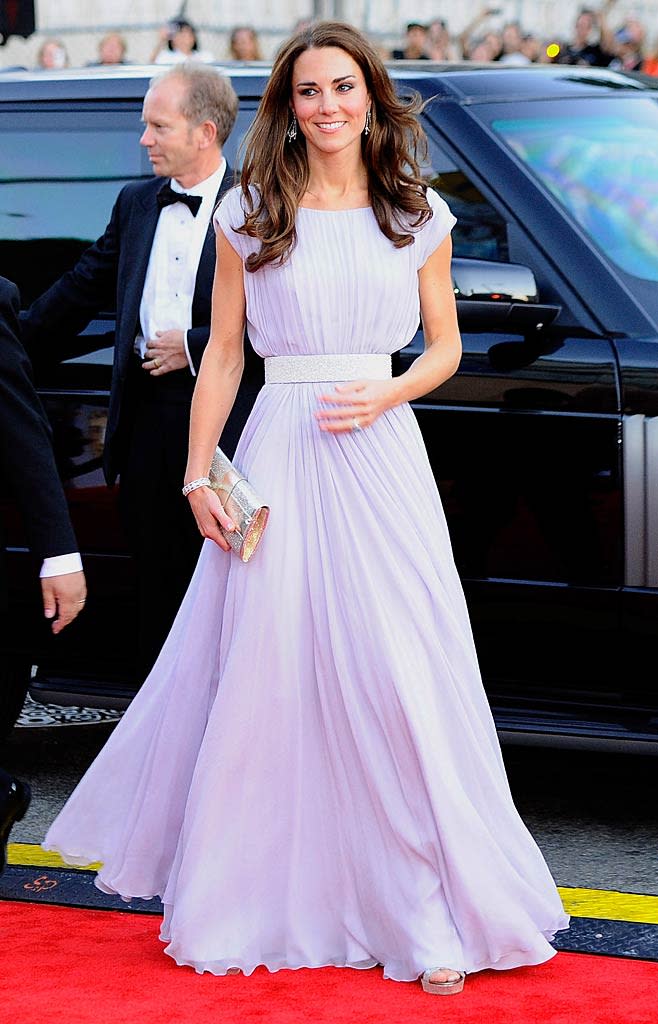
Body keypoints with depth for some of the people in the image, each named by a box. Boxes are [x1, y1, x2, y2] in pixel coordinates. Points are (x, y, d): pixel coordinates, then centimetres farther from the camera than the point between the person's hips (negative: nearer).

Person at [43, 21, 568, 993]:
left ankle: (427, 910, 6)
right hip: (279, 456, 0)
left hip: (381, 452, 1)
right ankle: (249, 897, 19)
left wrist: (383, 395, -8)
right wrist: (198, 474, 0)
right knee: (265, 668, 2)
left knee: (401, 672, -3)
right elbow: (222, 353, 7)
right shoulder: (250, 215, 4)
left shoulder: (418, 214, 7)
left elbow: (445, 345, 12)